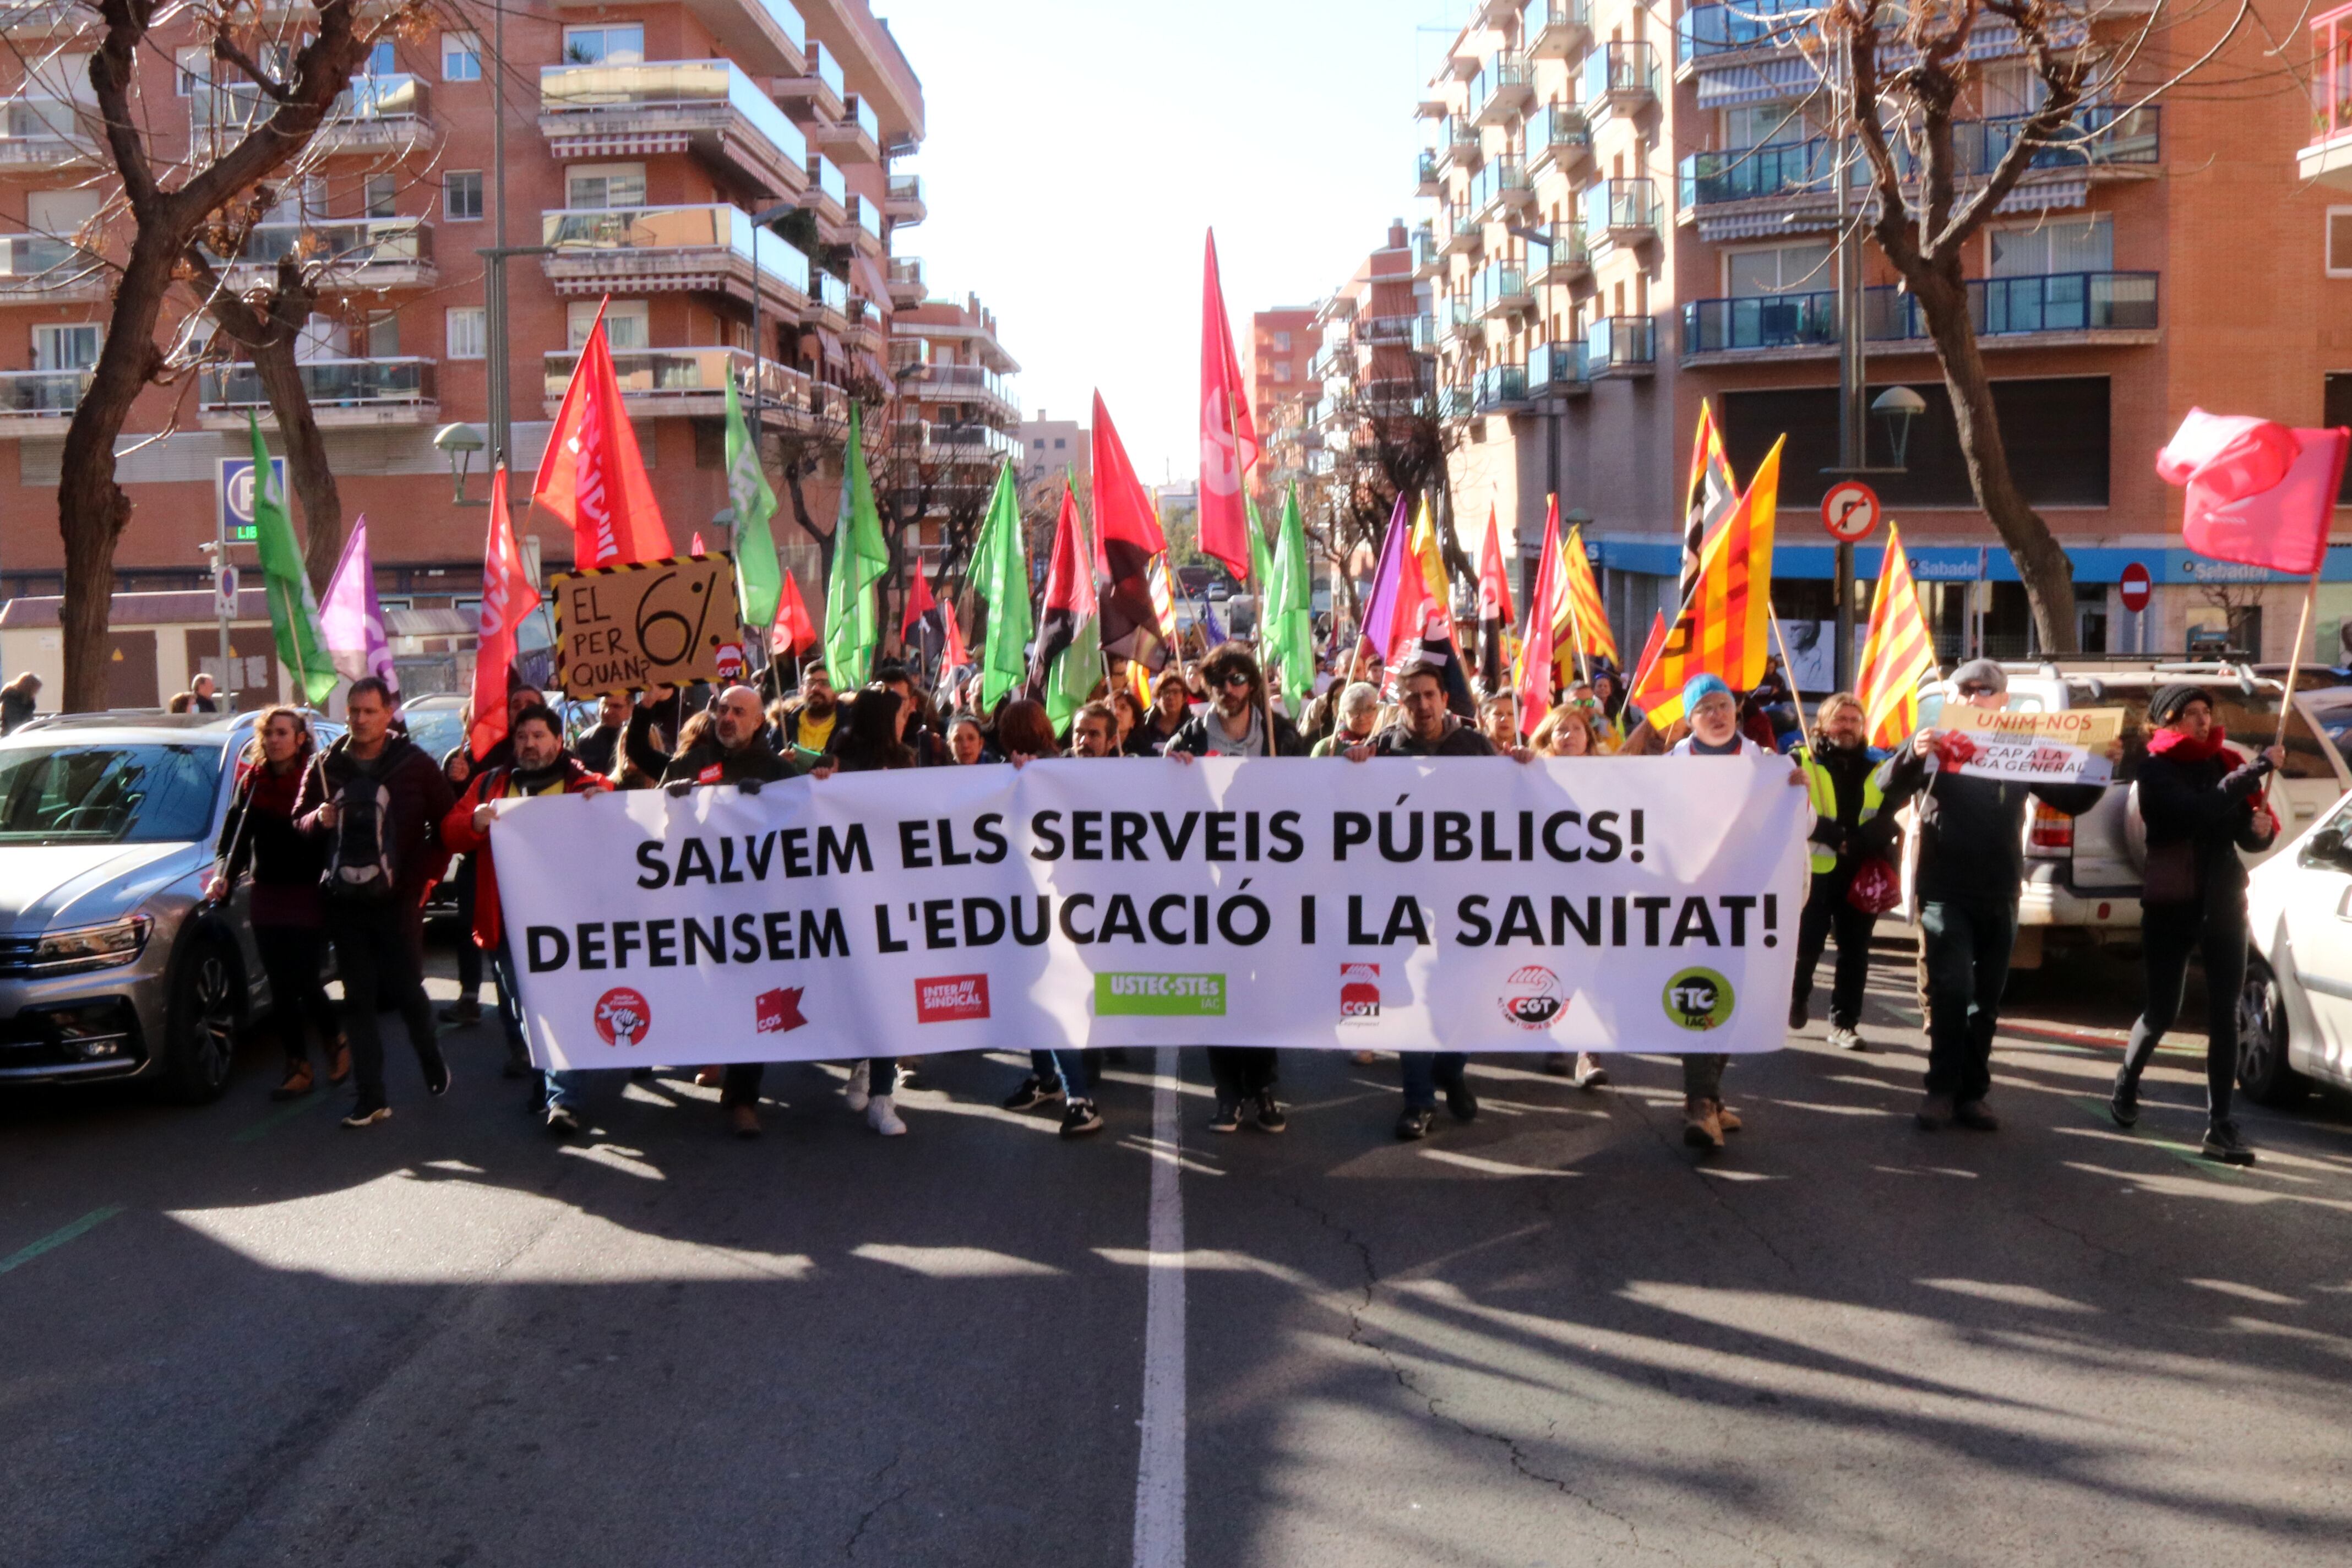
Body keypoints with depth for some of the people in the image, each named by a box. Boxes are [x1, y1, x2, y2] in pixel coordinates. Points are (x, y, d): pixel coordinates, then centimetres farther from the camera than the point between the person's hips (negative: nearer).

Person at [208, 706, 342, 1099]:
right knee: (281, 989, 5)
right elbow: (236, 838, 7)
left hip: (310, 895, -4)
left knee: (305, 981, -7)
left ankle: (335, 1041, 20)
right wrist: (225, 876, -7)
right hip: (267, 898, 4)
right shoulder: (251, 783, 8)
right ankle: (298, 1069, 12)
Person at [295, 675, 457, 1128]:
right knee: (358, 1000, 4)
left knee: (406, 989, 1)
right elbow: (299, 820, 13)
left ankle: (431, 1057, 30)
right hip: (344, 902, 3)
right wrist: (318, 819, -9)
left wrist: (425, 876, -5)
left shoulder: (414, 764, -3)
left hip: (396, 900, -3)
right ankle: (371, 1096, 9)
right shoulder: (324, 767, 7)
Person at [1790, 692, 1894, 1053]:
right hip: (1813, 872, -3)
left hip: (1860, 875, 3)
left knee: (1855, 952, 4)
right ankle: (1795, 1001, 27)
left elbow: (1887, 820, 3)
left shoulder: (1877, 768, 11)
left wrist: (1856, 843, -15)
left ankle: (1845, 1023, 12)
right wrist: (1841, 838, -20)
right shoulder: (1801, 762, 0)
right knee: (1805, 948, 3)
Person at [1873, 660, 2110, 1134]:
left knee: (1986, 999, 8)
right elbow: (1887, 793, -13)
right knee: (1951, 991, -12)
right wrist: (1912, 756, -32)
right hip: (1944, 891, -4)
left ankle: (1973, 1092, 17)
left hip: (1999, 895, 4)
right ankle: (1942, 1090, -3)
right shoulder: (1936, 744, 0)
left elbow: (2072, 801, 11)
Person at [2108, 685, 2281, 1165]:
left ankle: (2220, 1126, -2)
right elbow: (2202, 810, -24)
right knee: (2163, 1009, 2)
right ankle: (2125, 1087, 30)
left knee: (2224, 1014, -3)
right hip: (2170, 904, -3)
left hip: (2224, 902, 4)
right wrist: (2258, 768, -24)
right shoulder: (2156, 768, -5)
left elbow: (2247, 838, 10)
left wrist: (2261, 829, -12)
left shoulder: (2223, 763, 8)